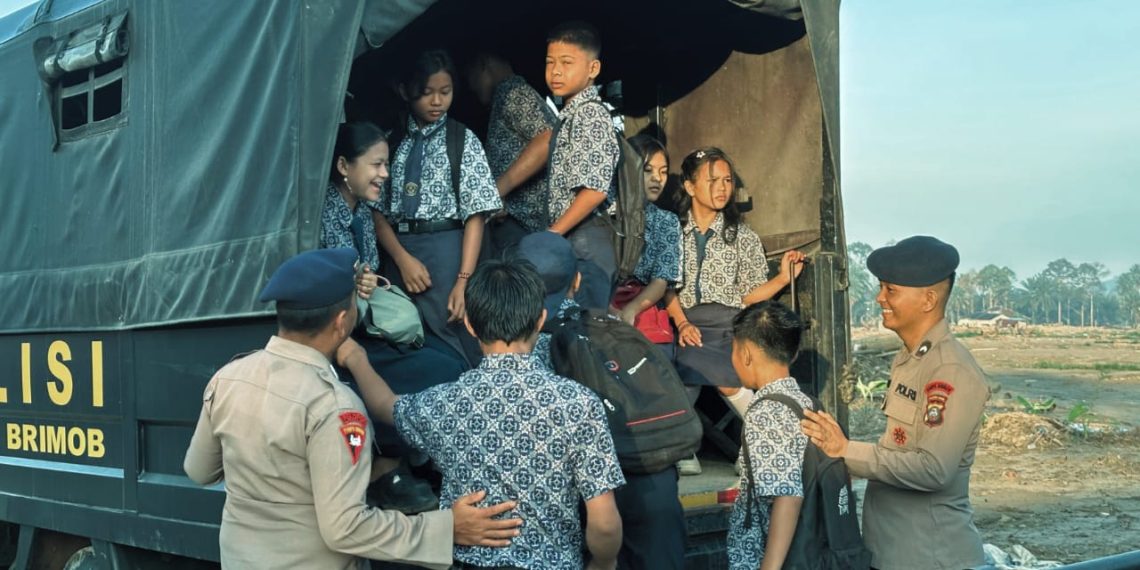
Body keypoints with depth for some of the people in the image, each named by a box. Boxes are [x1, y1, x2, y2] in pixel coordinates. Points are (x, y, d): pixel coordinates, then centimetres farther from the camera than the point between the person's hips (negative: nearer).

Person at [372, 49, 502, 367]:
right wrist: (402, 258, -10)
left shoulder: (463, 141, 0)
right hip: (398, 251, 3)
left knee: (450, 343, -5)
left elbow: (475, 215, -6)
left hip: (446, 249, -3)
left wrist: (464, 280, -14)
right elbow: (379, 212, 6)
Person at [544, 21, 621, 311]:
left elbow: (595, 189, -19)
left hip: (583, 242, -9)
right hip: (568, 242, 9)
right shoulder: (569, 115, 17)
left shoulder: (590, 113, -11)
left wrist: (551, 235, -16)